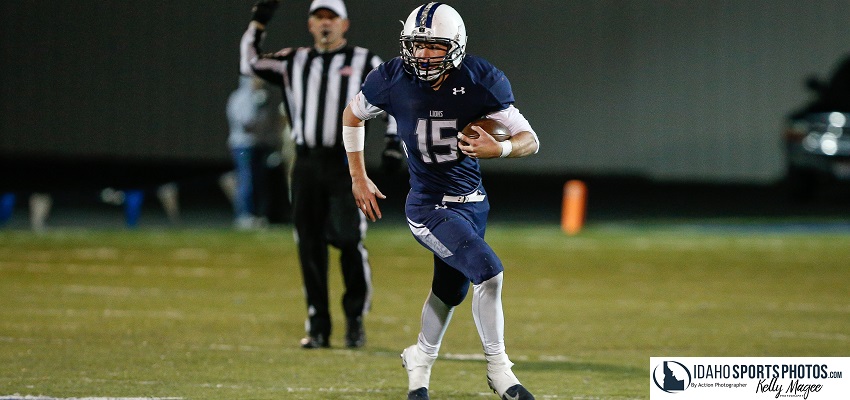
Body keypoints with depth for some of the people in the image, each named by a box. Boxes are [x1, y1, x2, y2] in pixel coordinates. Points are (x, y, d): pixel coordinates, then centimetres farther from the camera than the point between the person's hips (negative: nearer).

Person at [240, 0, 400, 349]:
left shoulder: (365, 63, 6)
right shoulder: (294, 63, 14)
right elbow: (250, 64, 10)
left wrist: (394, 141, -4)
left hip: (346, 165, -3)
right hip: (306, 164, 3)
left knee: (350, 242, -12)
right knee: (309, 246, 2)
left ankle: (355, 320, 2)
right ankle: (318, 326, 8)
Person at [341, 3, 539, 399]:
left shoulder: (480, 81, -12)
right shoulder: (392, 80, -13)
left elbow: (530, 141, -10)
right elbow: (352, 116, 9)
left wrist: (499, 148, -31)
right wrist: (358, 177, 9)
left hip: (472, 202, 4)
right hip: (430, 206, -4)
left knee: (450, 291, 17)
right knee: (489, 273, -19)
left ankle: (419, 362, 41)